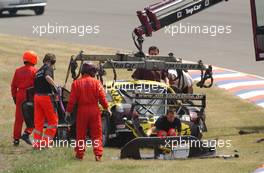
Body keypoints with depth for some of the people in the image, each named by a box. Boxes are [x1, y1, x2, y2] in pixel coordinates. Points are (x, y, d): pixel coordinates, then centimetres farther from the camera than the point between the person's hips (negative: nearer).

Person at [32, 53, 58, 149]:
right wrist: (55, 86, -17)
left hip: (37, 96, 7)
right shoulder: (49, 68, -5)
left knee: (38, 122, 11)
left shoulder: (38, 71, 18)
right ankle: (45, 142, 0)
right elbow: (48, 77, -26)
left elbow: (35, 86, 17)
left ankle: (37, 143, 12)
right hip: (46, 96, -7)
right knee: (53, 121, 4)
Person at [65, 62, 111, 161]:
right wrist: (106, 107, 10)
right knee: (96, 134, 5)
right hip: (94, 110, 0)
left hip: (82, 110, 0)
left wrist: (68, 110, 7)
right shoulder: (96, 83, -3)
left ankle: (79, 154, 12)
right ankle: (98, 154, -2)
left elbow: (72, 99, -2)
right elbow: (102, 97, -3)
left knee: (81, 134, 10)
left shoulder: (76, 83, -2)